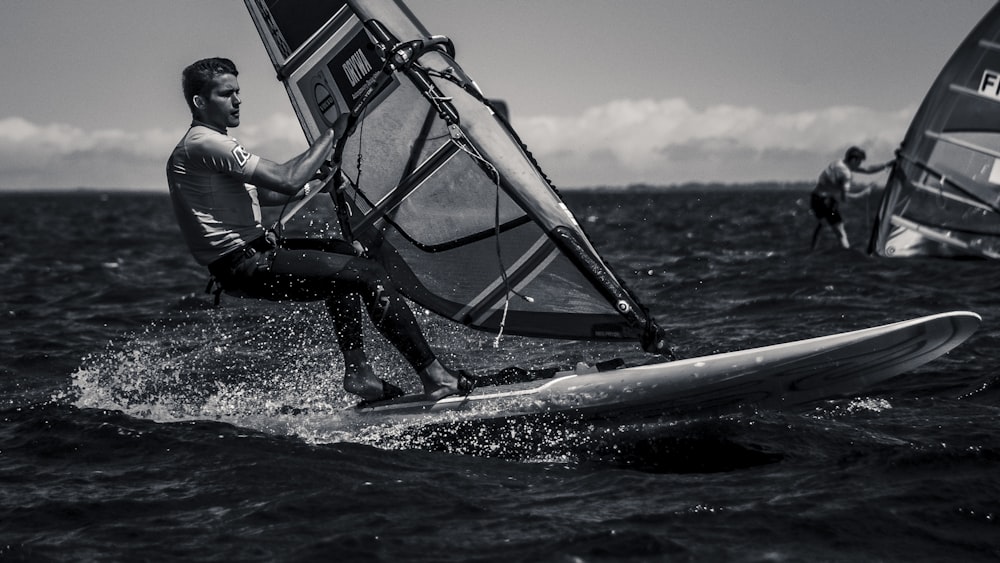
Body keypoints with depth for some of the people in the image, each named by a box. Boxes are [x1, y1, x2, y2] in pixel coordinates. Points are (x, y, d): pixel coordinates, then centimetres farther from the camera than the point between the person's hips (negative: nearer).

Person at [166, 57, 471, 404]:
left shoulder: (199, 146, 19)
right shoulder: (204, 144, -15)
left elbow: (264, 194, 26)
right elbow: (287, 181, -22)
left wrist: (318, 180, 15)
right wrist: (332, 135, -12)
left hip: (252, 252, 11)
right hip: (243, 268, -11)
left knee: (345, 255, 24)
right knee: (370, 274, -14)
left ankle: (356, 370, 17)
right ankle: (434, 377, -11)